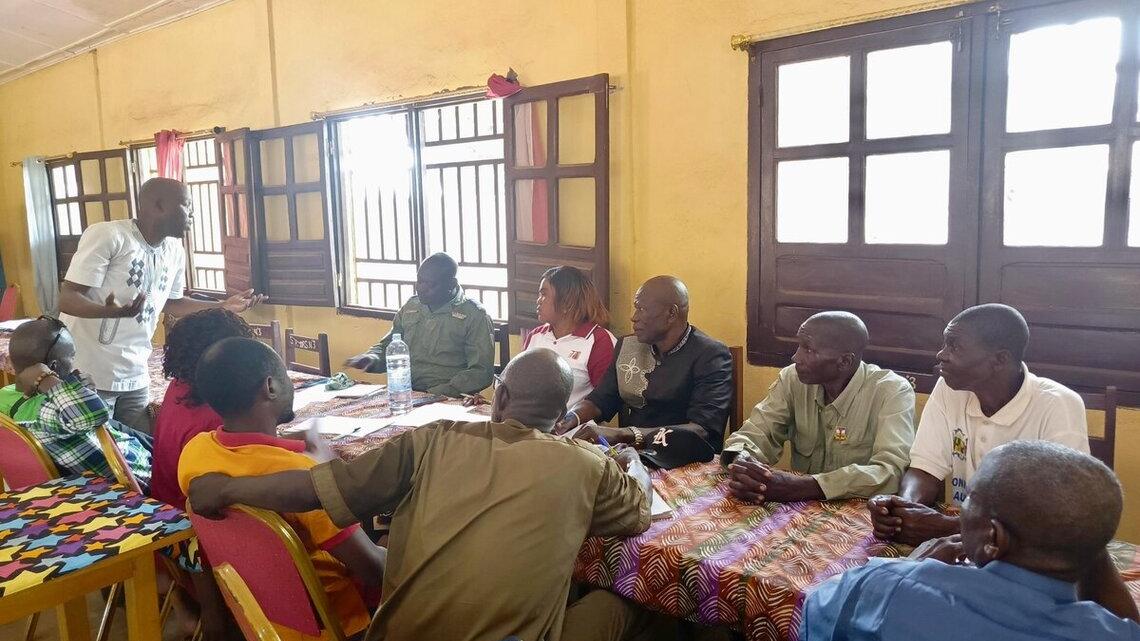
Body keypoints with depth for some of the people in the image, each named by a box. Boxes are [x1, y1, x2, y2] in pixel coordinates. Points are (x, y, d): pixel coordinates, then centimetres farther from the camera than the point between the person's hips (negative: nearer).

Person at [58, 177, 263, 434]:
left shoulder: (176, 251, 6)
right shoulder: (107, 235, -16)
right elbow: (67, 299, -18)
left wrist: (223, 306, 10)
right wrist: (112, 311, -37)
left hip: (135, 377, 7)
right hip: (88, 376, -6)